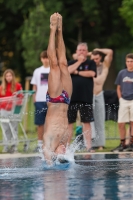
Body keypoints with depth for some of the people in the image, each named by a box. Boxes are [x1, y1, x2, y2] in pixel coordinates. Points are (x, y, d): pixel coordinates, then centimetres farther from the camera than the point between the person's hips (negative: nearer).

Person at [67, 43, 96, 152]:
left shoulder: (91, 63, 8)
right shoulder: (71, 63, 12)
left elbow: (92, 73, -11)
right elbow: (67, 71, -9)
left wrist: (77, 72, -4)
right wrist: (79, 61, -8)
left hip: (86, 98, -1)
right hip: (71, 97, 1)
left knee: (86, 123, 0)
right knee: (69, 123, 2)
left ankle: (88, 146, 2)